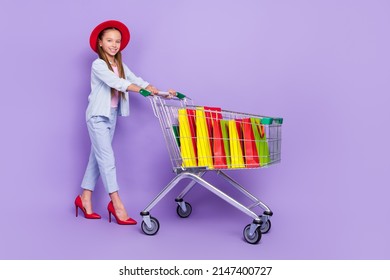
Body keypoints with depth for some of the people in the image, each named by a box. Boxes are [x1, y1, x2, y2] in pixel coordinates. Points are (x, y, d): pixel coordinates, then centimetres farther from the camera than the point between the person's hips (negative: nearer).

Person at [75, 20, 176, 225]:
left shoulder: (120, 66, 11)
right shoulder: (98, 65, -12)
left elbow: (136, 80, -2)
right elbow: (116, 83, -27)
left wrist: (161, 92, -16)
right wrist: (143, 91, -38)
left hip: (112, 115, 7)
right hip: (98, 115, -7)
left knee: (98, 158, 10)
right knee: (107, 158, -10)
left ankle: (85, 199, 18)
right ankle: (116, 204, -10)